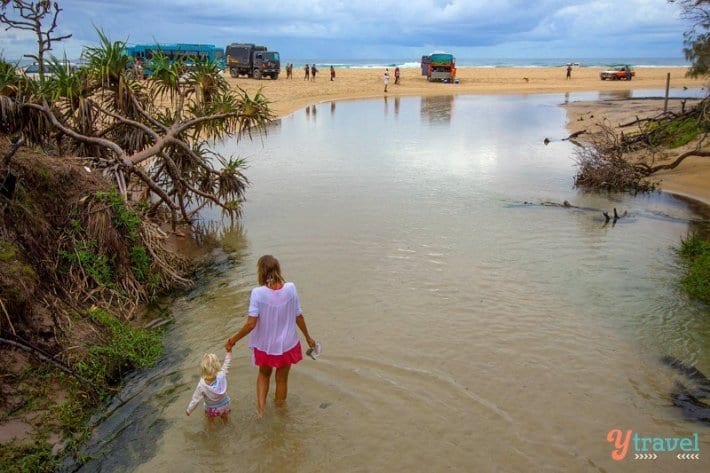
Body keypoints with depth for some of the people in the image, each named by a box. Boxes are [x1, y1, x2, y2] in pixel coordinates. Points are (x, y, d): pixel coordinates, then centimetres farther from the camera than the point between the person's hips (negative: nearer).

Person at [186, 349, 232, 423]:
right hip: (224, 406, 1)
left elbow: (196, 399, -19)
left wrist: (189, 410, -4)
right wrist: (229, 351, -7)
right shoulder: (222, 375, -32)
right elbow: (227, 364, -14)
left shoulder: (202, 385, -32)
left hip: (212, 410, -1)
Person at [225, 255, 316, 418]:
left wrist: (233, 340, -9)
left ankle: (261, 407, 19)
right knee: (282, 379, 24)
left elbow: (250, 324, -23)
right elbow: (299, 317, -6)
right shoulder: (290, 288, -16)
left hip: (265, 345, -1)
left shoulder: (258, 293, -23)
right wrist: (307, 337, 9)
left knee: (264, 374, 30)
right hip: (287, 344, 1)